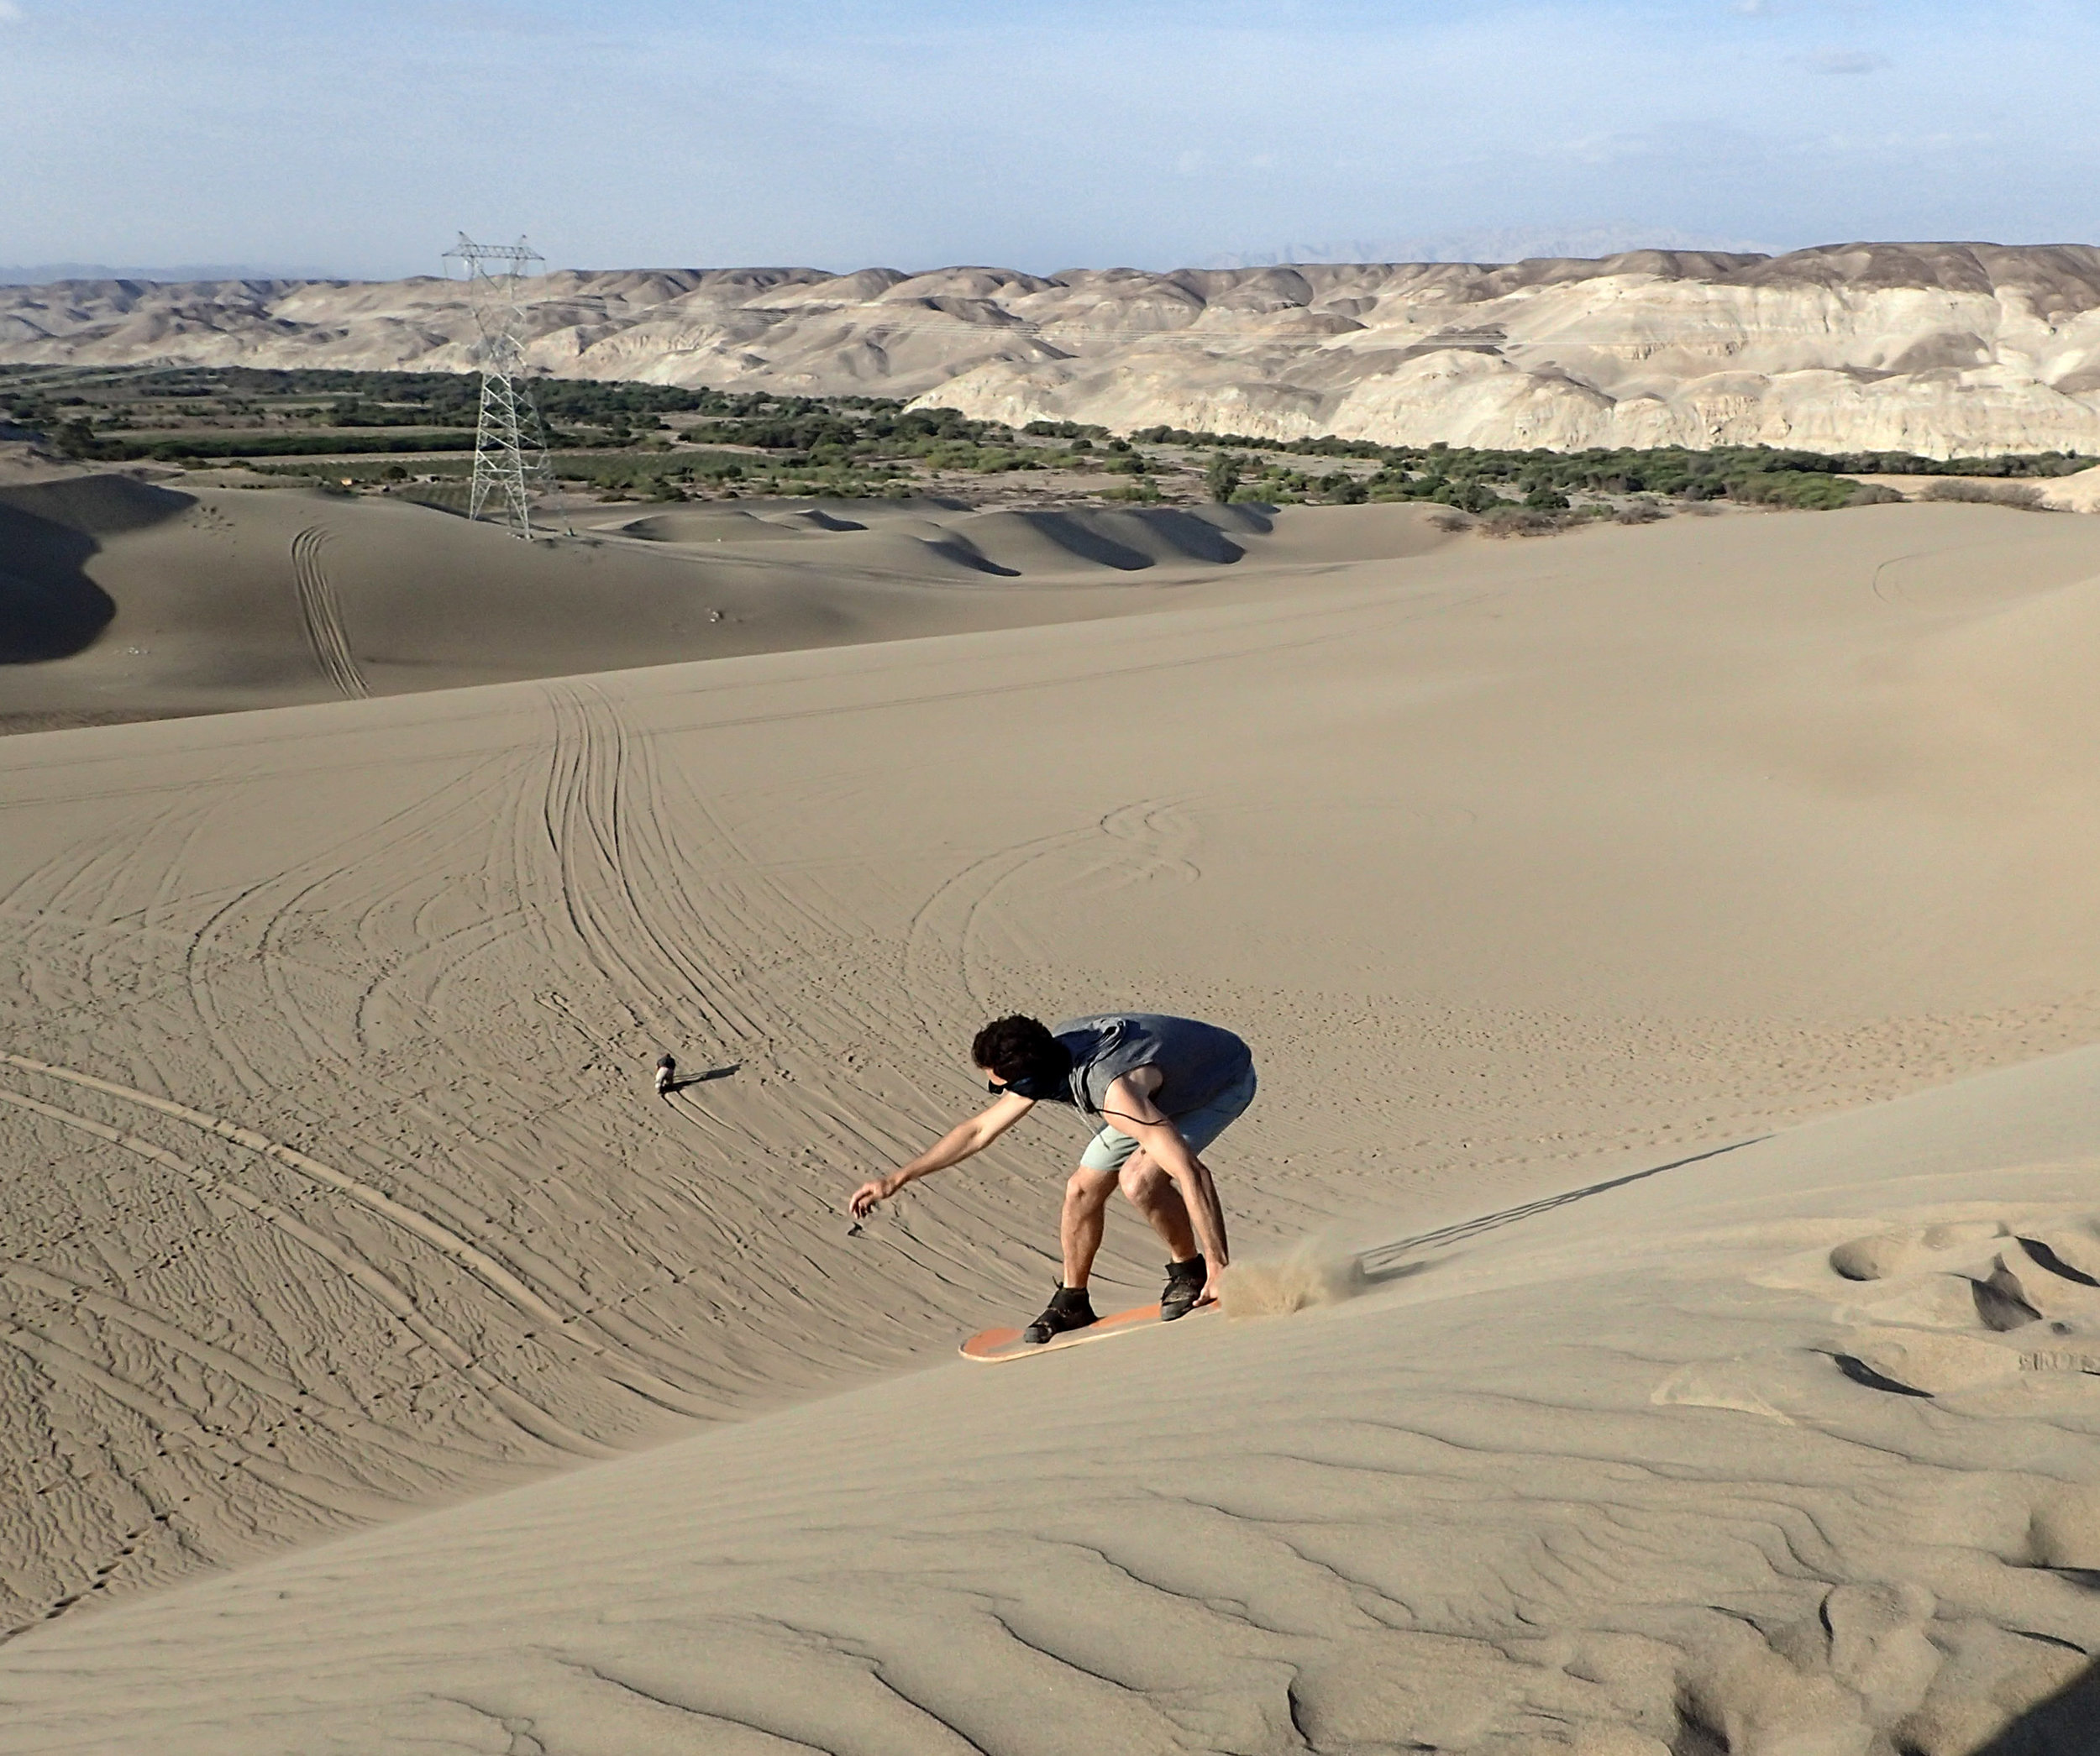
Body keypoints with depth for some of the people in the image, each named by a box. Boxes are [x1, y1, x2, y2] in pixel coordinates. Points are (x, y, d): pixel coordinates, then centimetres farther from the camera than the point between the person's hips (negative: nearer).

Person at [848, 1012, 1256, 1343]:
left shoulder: (1114, 1093, -42)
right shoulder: (1041, 1060, -17)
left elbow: (1192, 1173, -45)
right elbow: (980, 1129, -2)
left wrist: (1218, 1267, -43)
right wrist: (895, 1180, 0)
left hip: (1225, 1080, -8)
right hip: (1165, 1084, 8)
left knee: (1139, 1179, -28)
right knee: (1082, 1190, 0)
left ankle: (1192, 1272, -3)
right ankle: (1072, 1301, 21)